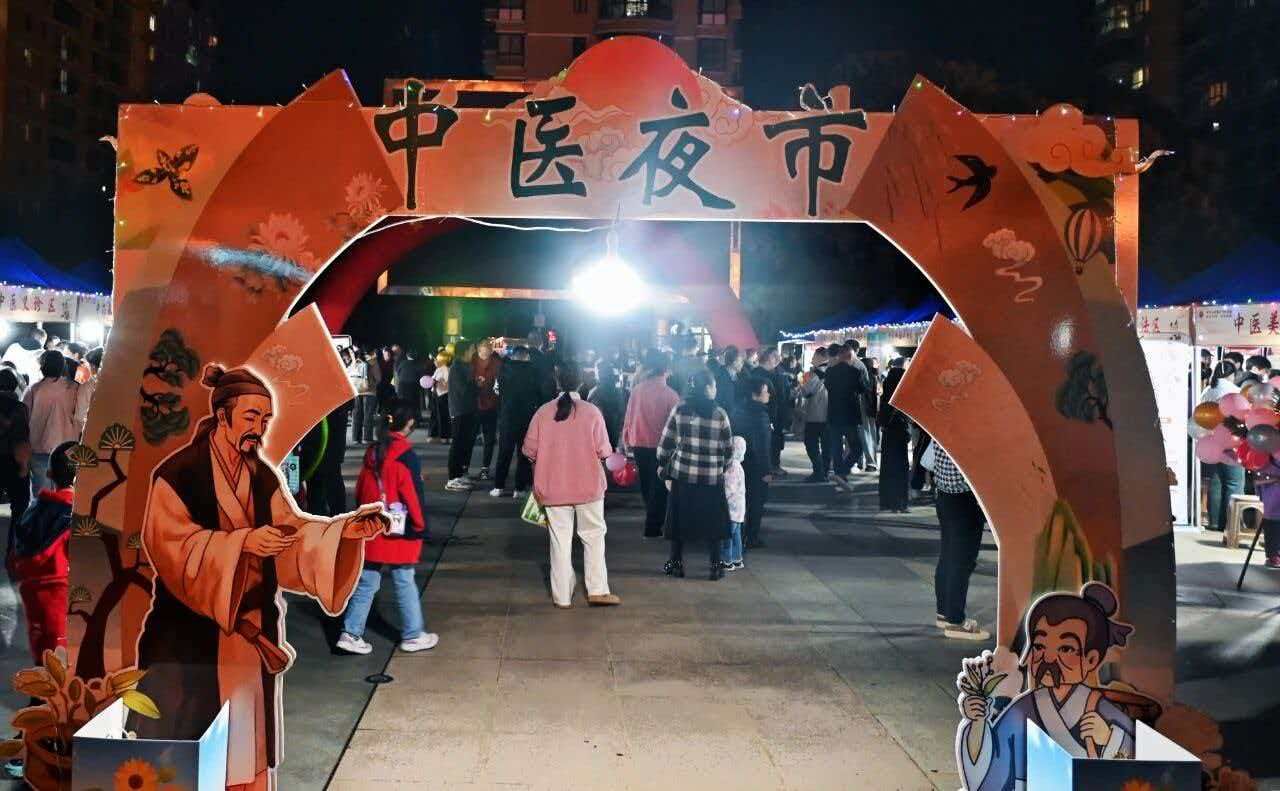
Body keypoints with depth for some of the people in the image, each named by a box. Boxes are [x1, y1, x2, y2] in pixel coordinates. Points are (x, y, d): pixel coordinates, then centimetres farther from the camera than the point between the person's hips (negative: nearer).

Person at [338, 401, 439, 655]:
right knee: (404, 583, 6)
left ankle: (350, 634, 12)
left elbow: (360, 490, 11)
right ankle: (413, 635, 17)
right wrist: (421, 527, -3)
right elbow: (414, 496, -15)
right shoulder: (406, 456, -16)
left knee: (366, 583, 12)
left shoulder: (372, 452, 3)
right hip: (399, 532, -6)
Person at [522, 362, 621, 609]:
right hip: (588, 485, -1)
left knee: (560, 540, 9)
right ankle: (597, 590, 13)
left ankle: (562, 596, 14)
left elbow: (530, 449, -3)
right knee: (593, 536, 13)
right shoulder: (592, 412, -11)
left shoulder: (543, 412, -7)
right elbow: (603, 451, -9)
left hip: (553, 487, 1)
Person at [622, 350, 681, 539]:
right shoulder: (670, 394, -15)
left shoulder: (636, 390, -7)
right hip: (659, 446, -4)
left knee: (646, 486, 20)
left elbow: (628, 418, -2)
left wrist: (626, 441, 8)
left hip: (638, 444, 4)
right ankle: (653, 528, 11)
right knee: (658, 488, 10)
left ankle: (653, 521, 35)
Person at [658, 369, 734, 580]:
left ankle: (676, 563, 21)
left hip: (682, 474, 1)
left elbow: (666, 442, -1)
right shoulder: (720, 414, -4)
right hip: (712, 478, -1)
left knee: (679, 518, 13)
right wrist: (722, 467, 19)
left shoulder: (679, 409, -2)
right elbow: (728, 449, 2)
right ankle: (715, 567, 14)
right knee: (712, 521, 10)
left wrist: (664, 468, 9)